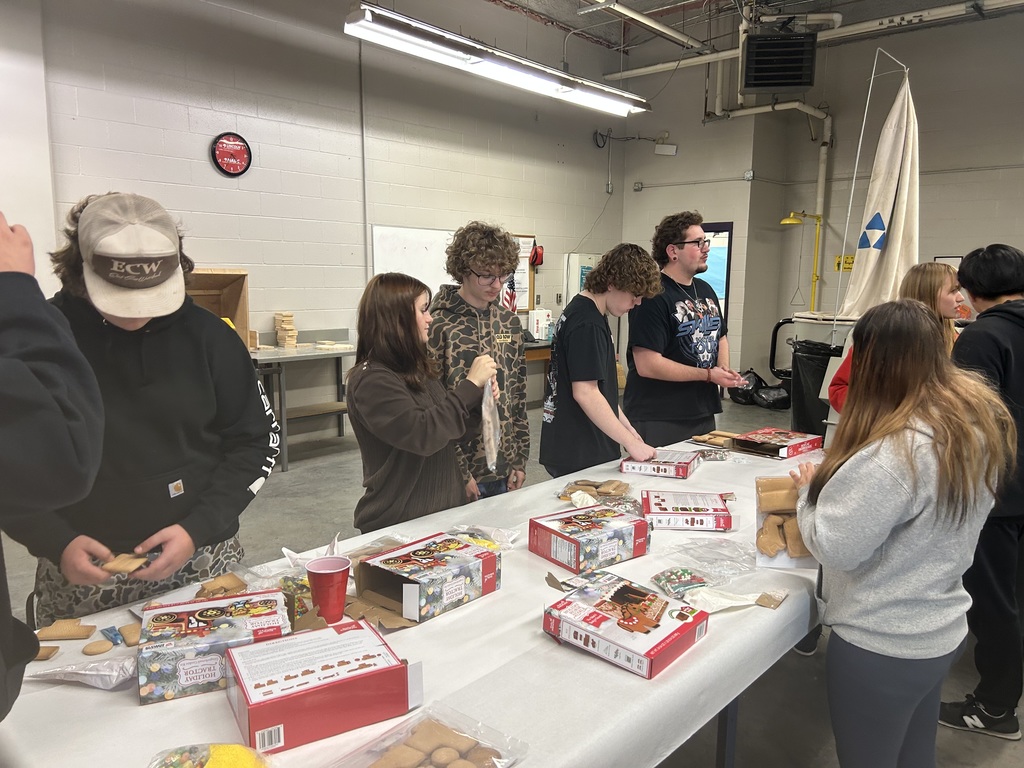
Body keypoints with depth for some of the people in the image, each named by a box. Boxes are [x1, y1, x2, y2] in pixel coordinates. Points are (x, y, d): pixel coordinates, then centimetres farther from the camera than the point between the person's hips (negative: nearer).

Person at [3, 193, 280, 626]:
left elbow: (257, 440, 0)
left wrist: (199, 529, -10)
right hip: (80, 578, 0)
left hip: (202, 565, 1)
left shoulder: (207, 336, -5)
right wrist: (56, 543, -12)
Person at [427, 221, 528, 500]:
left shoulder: (509, 322, 5)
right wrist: (458, 473, -13)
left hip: (504, 470, 6)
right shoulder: (437, 325, -13)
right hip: (458, 471, -5)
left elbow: (518, 395, 9)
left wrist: (520, 459, 6)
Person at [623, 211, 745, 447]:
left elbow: (720, 336, 25)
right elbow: (647, 365, -22)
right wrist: (708, 375, -17)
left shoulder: (706, 290, 12)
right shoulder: (653, 296, -17)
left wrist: (723, 367, 3)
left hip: (703, 415, 9)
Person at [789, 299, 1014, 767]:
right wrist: (836, 479, 5)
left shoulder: (897, 451, -30)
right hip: (939, 631, 8)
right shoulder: (981, 420, -1)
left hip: (881, 645, -8)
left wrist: (810, 489, -6)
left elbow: (834, 547, -23)